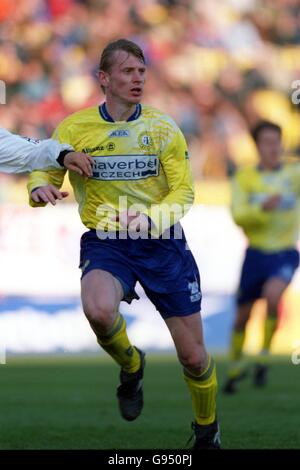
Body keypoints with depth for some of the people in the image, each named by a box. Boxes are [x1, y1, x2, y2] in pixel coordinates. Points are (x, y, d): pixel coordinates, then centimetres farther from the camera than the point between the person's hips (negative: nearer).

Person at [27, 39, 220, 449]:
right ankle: (130, 366, -1)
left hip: (162, 242, 1)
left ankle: (207, 431, 33)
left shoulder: (163, 127, 0)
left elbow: (184, 192, -2)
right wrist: (40, 187, -18)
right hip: (105, 243, -1)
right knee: (98, 310, -36)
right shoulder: (75, 128, 0)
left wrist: (151, 217, -23)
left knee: (194, 356, 3)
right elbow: (45, 172, 8)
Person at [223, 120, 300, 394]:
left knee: (272, 295, -28)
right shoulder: (244, 179, 0)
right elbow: (238, 216, -10)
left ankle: (264, 357, -9)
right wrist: (262, 208, -28)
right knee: (243, 314, 7)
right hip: (256, 253, 2)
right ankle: (236, 365, 33)